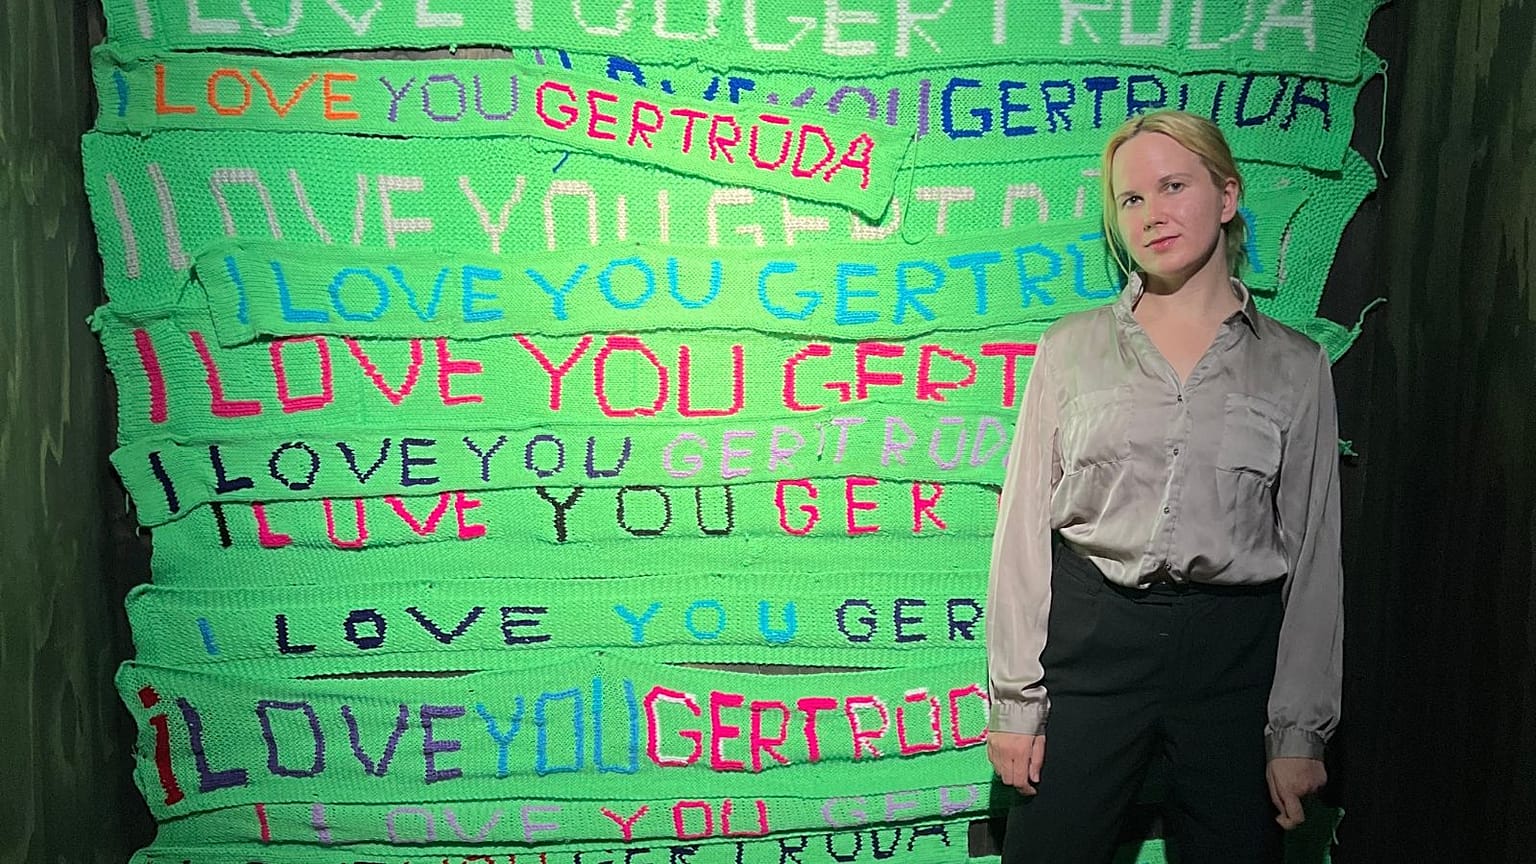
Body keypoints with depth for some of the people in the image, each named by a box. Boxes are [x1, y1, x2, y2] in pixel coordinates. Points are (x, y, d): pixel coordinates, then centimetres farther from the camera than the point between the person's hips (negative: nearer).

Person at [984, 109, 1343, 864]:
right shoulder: (1073, 348, 2)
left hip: (1236, 652, 1)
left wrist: (1299, 732, 2)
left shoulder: (1295, 367, 3)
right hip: (1090, 638, 0)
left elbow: (1313, 555, 5)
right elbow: (1024, 525, 1)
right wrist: (1014, 701, -3)